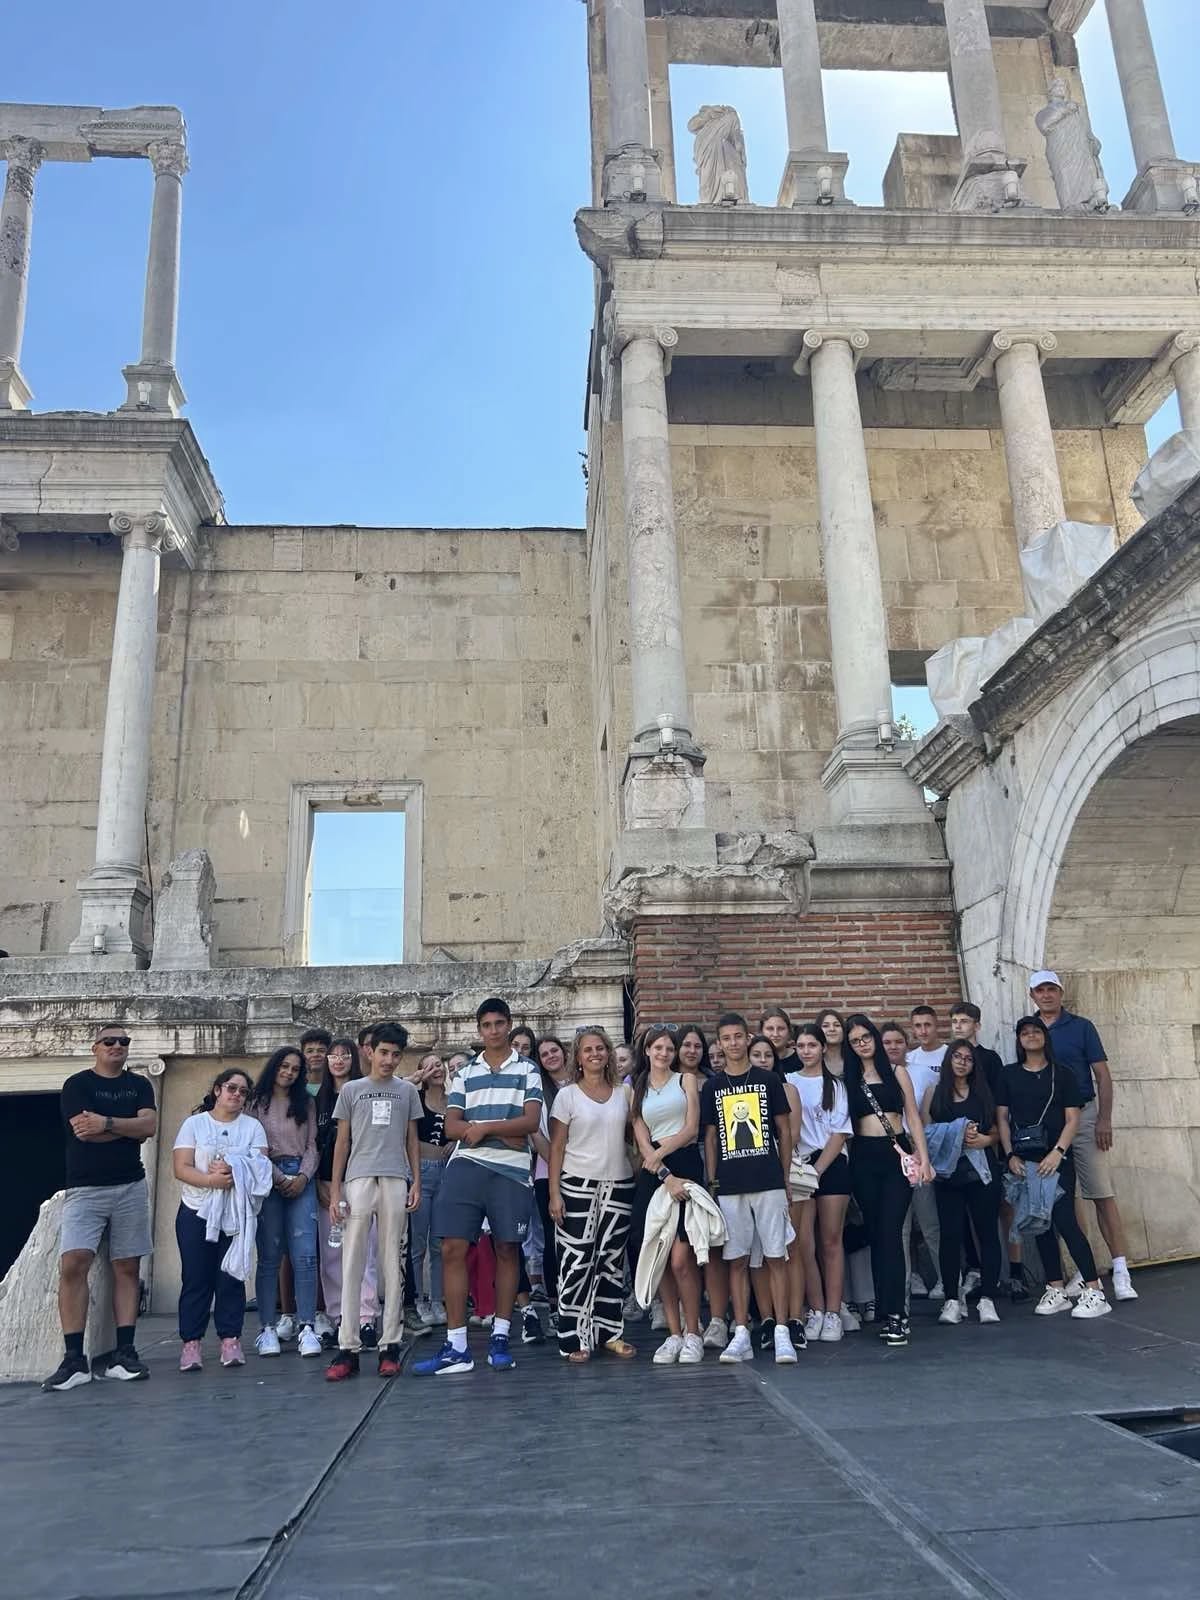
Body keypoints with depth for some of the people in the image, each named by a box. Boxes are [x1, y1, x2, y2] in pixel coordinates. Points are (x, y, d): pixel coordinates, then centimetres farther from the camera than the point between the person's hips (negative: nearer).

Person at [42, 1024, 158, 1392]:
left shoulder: (139, 1085, 12)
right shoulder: (77, 1084, 2)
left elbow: (149, 1126, -4)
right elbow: (104, 1130, -14)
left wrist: (106, 1122, -13)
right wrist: (130, 1126, -4)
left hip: (130, 1187, 3)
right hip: (85, 1188, -3)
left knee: (127, 1268, 2)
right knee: (73, 1264, -16)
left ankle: (123, 1352, 6)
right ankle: (74, 1359, -11)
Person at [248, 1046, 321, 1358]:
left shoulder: (306, 1103, 16)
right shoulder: (257, 1103, 8)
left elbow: (312, 1145, 9)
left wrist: (303, 1176, -6)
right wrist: (278, 1178, -8)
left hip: (301, 1178, 2)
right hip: (268, 1178, -1)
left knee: (305, 1255, -7)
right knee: (269, 1256, -2)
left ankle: (307, 1329, -7)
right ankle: (267, 1329, 5)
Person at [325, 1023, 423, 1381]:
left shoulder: (407, 1091, 12)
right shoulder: (351, 1090, 9)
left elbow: (412, 1141, 14)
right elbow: (342, 1143, 9)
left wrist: (416, 1183, 4)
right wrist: (334, 1191, 3)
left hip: (396, 1181, 1)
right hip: (358, 1180, -1)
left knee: (393, 1263, 3)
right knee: (352, 1264, -2)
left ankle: (390, 1345, 9)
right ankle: (348, 1348, 1)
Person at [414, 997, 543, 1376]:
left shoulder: (527, 1070, 8)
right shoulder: (465, 1074, 15)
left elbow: (530, 1121, -4)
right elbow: (452, 1126, 4)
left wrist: (484, 1127, -10)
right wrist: (504, 1132, -9)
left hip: (511, 1170, -2)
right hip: (466, 1165, 2)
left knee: (507, 1249, 4)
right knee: (452, 1249, -5)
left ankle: (499, 1339, 16)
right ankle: (456, 1346, 1)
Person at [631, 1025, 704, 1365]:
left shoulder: (685, 1079, 12)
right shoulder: (636, 1091, 15)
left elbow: (691, 1129, 2)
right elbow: (643, 1142, 5)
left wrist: (660, 1152, -9)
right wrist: (666, 1177, -9)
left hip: (686, 1165, -3)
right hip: (653, 1173, 3)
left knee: (681, 1259, -9)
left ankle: (692, 1334, 4)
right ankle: (674, 1334, 13)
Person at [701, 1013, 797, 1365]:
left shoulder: (769, 1080, 4)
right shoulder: (712, 1088, 8)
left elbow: (784, 1131, 7)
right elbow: (710, 1138, 10)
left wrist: (786, 1179, 4)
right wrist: (711, 1183, 5)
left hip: (769, 1182, -1)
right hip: (730, 1187, 1)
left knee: (776, 1257, -1)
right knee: (737, 1260, 5)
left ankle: (781, 1332, 5)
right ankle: (741, 1334, 11)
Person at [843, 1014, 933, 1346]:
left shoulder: (897, 1072, 8)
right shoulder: (849, 1079, 10)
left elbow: (912, 1116, 5)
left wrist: (923, 1156, -2)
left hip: (896, 1154, -2)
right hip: (863, 1158, 2)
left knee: (890, 1232, -10)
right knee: (875, 1234, 5)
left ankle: (894, 1314, -9)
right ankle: (887, 1310, 13)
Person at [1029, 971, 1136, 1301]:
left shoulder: (1081, 1027, 1)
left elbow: (1103, 1076, -1)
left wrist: (1104, 1119, -11)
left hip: (1083, 1116, -3)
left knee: (1103, 1194, -5)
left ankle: (1121, 1272, -2)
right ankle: (1082, 1271, 16)